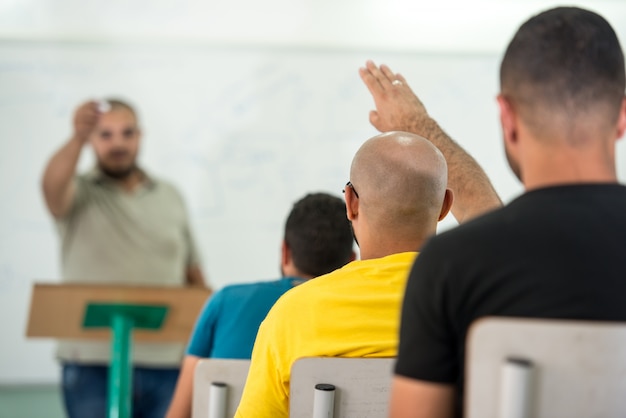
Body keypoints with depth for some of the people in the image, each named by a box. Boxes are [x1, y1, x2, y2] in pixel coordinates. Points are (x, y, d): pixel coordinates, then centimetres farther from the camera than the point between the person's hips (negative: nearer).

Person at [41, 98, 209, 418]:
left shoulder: (170, 198, 15)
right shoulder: (81, 193, 3)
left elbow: (194, 276, 15)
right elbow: (52, 187, -23)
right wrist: (78, 139, -42)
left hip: (165, 365, 3)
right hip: (94, 366, -3)